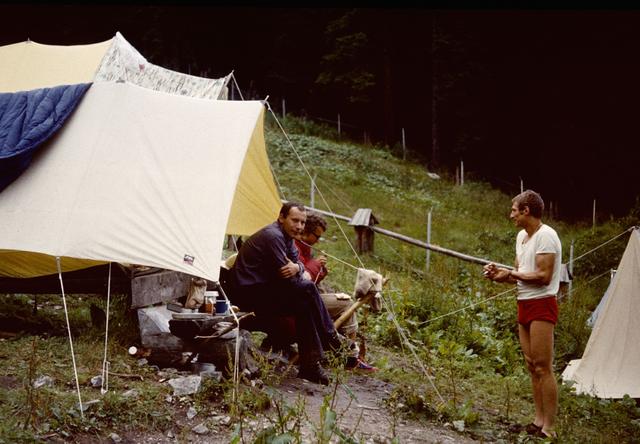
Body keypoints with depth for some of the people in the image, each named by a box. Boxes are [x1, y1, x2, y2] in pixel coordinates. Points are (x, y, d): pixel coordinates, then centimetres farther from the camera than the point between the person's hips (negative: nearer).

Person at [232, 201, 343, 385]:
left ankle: (309, 365, -8)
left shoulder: (286, 237, 12)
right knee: (307, 289, -18)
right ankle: (329, 336, -5)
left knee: (304, 305, -10)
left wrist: (296, 268, -14)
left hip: (263, 289, 9)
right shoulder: (273, 236, -19)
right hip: (250, 295, -9)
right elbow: (285, 278, -22)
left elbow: (298, 262, 9)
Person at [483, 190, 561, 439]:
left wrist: (511, 273, -12)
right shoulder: (521, 236, 15)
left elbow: (543, 276, -21)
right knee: (532, 366, 12)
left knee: (543, 368, -8)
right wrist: (500, 275, 2)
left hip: (541, 306, -9)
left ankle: (548, 428, -5)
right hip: (524, 305, 9)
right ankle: (539, 420, 19)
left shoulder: (546, 236, -14)